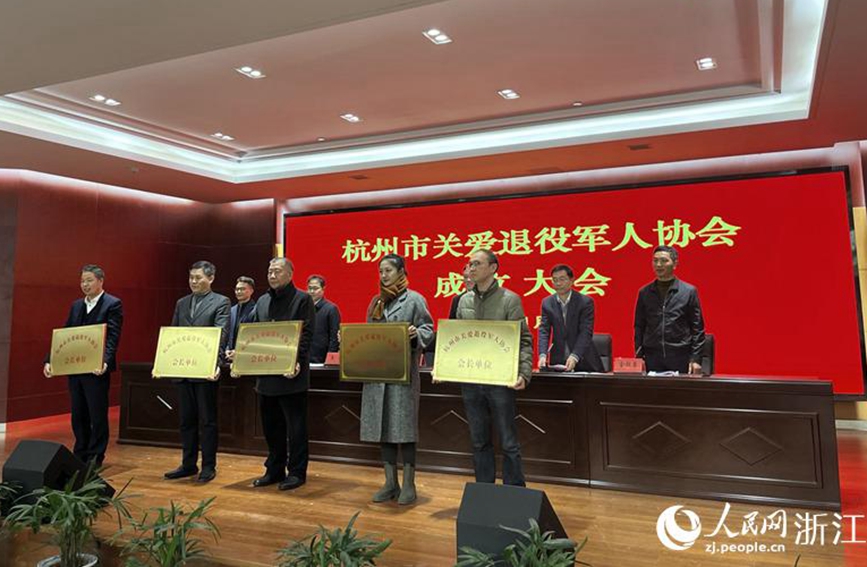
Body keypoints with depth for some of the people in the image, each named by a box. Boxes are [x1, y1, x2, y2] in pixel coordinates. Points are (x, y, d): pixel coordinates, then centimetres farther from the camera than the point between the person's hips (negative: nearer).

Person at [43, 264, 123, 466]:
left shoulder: (113, 304, -6)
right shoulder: (76, 305, 14)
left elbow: (112, 338, -16)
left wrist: (105, 362, -30)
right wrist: (50, 360, 1)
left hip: (96, 370, -7)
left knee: (98, 416, 3)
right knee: (78, 416, 14)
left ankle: (95, 458, 14)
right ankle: (80, 456, 26)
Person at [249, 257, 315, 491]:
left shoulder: (302, 299, -5)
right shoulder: (262, 302, 14)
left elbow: (306, 335, -11)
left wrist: (297, 363, -20)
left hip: (291, 375, -6)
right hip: (265, 374, 7)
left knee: (295, 426, 3)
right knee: (271, 426, 14)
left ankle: (296, 472, 14)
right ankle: (274, 470, 27)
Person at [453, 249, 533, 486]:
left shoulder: (509, 299, -4)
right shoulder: (464, 301, 9)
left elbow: (524, 340, -7)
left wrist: (523, 373, -20)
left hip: (500, 381, -4)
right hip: (469, 381, 4)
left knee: (508, 443, 4)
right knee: (479, 442, 13)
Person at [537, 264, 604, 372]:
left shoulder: (585, 302, -8)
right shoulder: (547, 303, 2)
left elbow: (586, 332, -16)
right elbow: (544, 330, -5)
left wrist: (574, 356, -29)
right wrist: (543, 355, -22)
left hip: (583, 361, -2)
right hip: (557, 361, 2)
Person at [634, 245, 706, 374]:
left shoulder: (689, 291, 3)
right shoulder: (644, 292, 8)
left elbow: (697, 329, 2)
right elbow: (639, 327, 10)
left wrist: (695, 359, -5)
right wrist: (639, 357, 2)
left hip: (680, 358, -2)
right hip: (652, 358, 2)